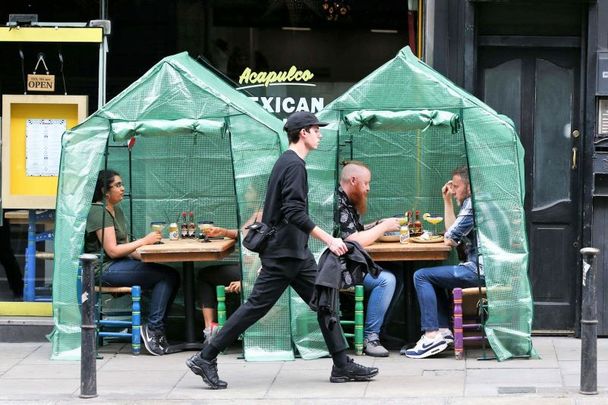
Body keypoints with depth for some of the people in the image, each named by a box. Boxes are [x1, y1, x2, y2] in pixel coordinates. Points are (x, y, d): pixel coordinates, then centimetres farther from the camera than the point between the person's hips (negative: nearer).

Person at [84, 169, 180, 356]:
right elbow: (112, 250, -17)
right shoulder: (98, 212, -11)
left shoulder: (117, 211, 19)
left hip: (120, 264, 9)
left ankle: (155, 329, -9)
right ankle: (153, 329, -15)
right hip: (106, 269, -9)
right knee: (168, 275, -20)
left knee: (170, 276, -9)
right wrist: (144, 241, -12)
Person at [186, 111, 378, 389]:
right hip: (283, 254, -10)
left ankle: (342, 366, 7)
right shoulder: (294, 165, -15)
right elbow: (295, 213, -25)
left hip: (296, 252, 10)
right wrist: (328, 239, -27)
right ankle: (206, 359, -2)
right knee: (257, 306, -7)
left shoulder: (287, 162, 16)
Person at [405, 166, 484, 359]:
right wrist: (447, 200, 23)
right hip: (482, 269, 11)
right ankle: (443, 330, 12)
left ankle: (432, 335, -16)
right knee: (433, 277, 25)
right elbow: (452, 232, 27)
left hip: (479, 270, -11)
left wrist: (448, 238, 11)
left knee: (421, 276, -10)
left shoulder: (472, 204, -11)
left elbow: (449, 239, -12)